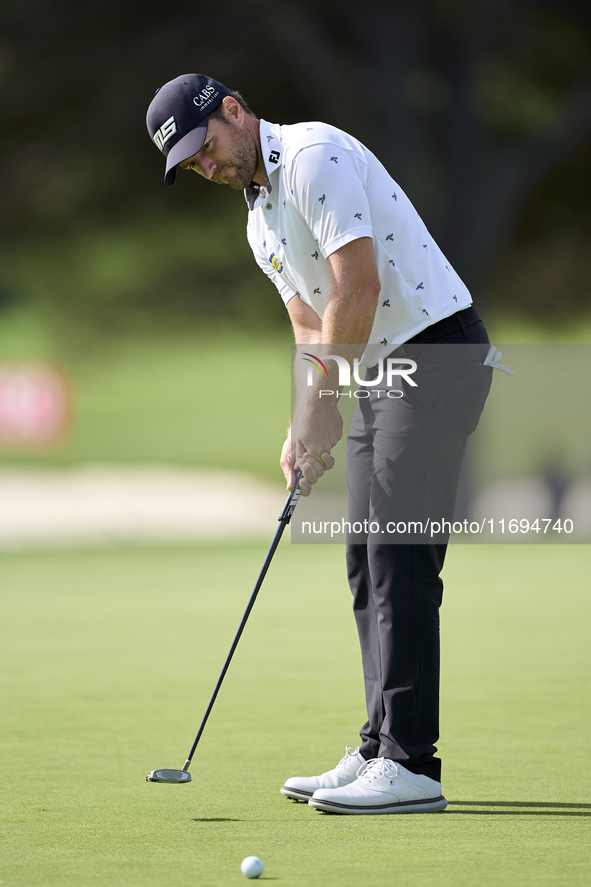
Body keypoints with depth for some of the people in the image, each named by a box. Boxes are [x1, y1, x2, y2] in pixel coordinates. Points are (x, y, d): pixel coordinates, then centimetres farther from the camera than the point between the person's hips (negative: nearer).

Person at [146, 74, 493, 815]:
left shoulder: (314, 157, -14)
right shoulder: (260, 223, 17)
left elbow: (359, 288, -21)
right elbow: (312, 330, 17)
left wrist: (319, 407, -15)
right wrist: (305, 430, 2)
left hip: (435, 351, -10)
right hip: (384, 371, 10)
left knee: (399, 562, -12)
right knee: (367, 563, 9)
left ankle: (409, 766, -13)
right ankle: (380, 752, 13)